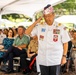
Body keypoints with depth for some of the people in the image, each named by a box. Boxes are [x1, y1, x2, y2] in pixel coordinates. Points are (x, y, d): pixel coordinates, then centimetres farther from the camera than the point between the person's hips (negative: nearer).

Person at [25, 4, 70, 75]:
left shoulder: (61, 27, -5)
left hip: (55, 60, -2)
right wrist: (36, 22, -5)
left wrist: (64, 56, -4)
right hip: (42, 59, 3)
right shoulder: (39, 26, 2)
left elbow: (65, 43, -1)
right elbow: (27, 32, 0)